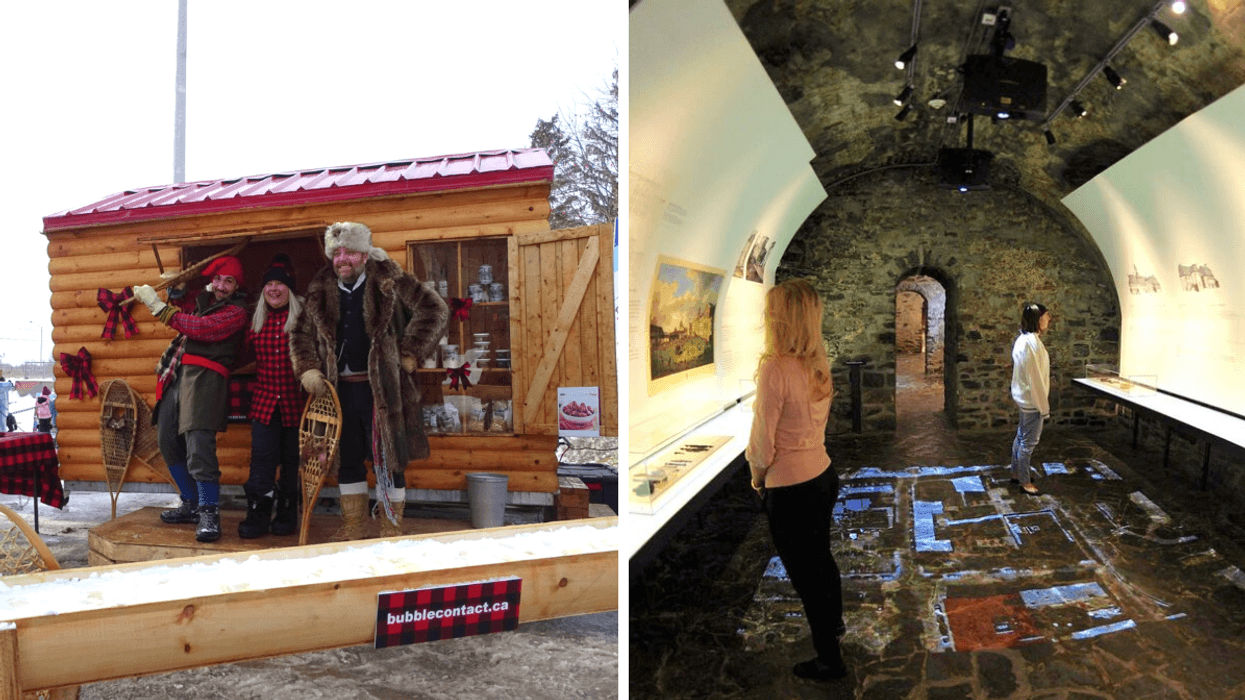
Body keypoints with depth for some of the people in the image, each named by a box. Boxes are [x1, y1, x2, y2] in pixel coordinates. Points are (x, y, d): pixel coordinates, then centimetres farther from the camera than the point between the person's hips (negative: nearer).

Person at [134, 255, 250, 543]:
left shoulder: (236, 311, -3)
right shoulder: (202, 299, 21)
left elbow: (201, 328, -16)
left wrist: (158, 306, -12)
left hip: (204, 376, -8)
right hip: (177, 374, 8)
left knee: (198, 445, -19)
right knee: (169, 442, 10)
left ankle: (209, 514, -14)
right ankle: (191, 504, 22)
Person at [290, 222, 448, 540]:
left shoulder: (389, 282, -4)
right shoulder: (321, 293, 10)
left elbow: (434, 310, -6)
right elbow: (301, 335, 20)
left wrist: (408, 355, -9)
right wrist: (308, 370, 3)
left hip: (382, 388, -5)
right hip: (342, 389, 5)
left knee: (387, 460, 0)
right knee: (347, 460, 13)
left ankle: (391, 529, 13)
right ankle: (353, 525, 28)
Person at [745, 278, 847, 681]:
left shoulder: (775, 368, -25)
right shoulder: (818, 363, -2)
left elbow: (763, 441, -20)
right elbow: (816, 421, 8)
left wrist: (757, 477, 0)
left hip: (790, 491, -8)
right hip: (824, 476, 8)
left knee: (805, 575, 11)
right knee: (821, 557, 30)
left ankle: (829, 660, 27)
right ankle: (834, 623, 53)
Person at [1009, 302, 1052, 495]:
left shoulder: (1023, 339, 7)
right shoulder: (1032, 343, -23)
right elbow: (1035, 377, -23)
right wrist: (1044, 406, -17)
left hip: (1022, 396, 10)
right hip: (1032, 399, -10)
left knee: (1022, 436, 19)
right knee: (1029, 441, 1)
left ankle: (1016, 473, 31)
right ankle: (1025, 481, 11)